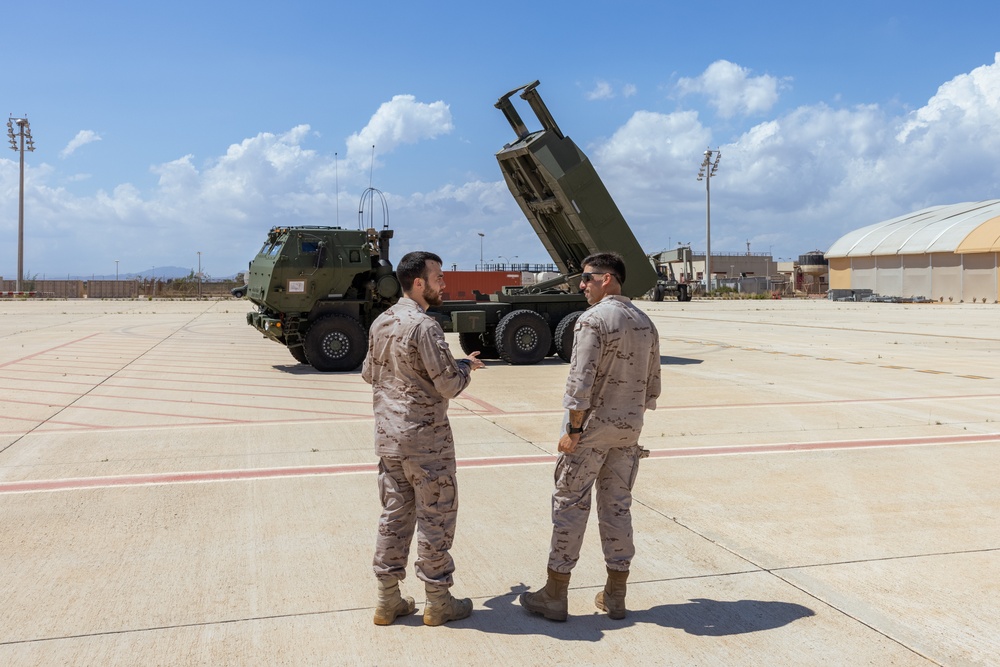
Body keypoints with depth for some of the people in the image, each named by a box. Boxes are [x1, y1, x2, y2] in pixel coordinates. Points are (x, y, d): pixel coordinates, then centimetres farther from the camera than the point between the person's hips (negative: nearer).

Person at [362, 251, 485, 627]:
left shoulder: (380, 324, 7)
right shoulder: (424, 327, -19)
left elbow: (369, 373, 18)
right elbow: (449, 385, -19)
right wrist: (466, 366, 0)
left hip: (387, 437, 8)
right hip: (425, 440, -8)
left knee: (394, 515, 14)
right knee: (436, 516, 5)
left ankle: (388, 602, 21)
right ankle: (438, 603, 16)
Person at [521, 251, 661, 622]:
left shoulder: (593, 319, -14)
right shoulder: (645, 323, 9)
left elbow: (581, 380, -20)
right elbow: (652, 385, 12)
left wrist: (573, 429, -14)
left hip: (591, 426, -6)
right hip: (629, 430, 7)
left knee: (570, 506, 3)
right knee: (617, 507, 12)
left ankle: (555, 596, 10)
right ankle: (615, 595, 19)